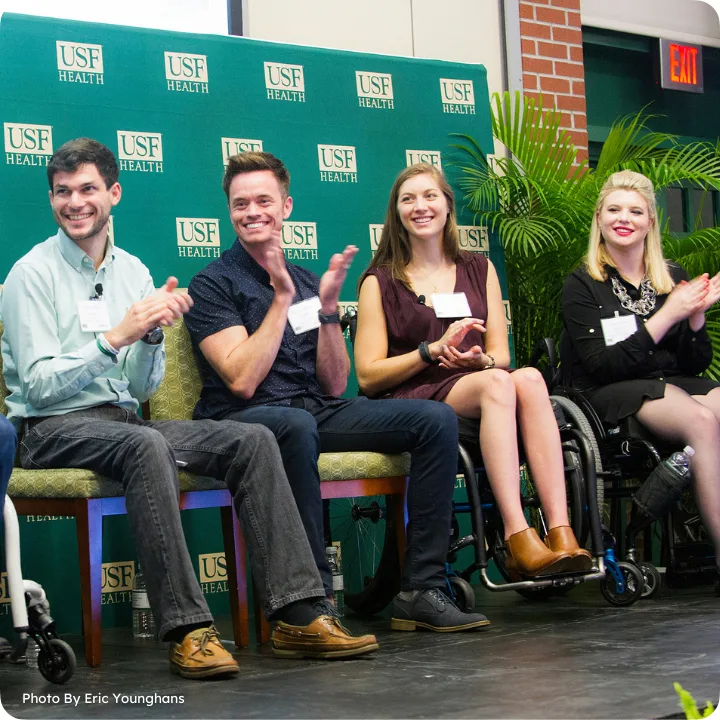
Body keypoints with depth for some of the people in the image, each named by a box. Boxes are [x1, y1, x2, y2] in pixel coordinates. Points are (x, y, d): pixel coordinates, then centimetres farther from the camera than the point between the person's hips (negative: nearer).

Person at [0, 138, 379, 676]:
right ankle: (187, 629, -38)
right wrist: (116, 337, -21)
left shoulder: (133, 271, 14)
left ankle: (299, 614, -21)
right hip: (55, 429, -6)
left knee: (253, 440, -16)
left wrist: (151, 335, -9)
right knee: (146, 445, -39)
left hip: (126, 419, 6)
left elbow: (144, 388, 11)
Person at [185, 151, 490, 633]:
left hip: (317, 411, 6)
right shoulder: (213, 285, 1)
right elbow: (242, 381, -13)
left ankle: (422, 588, -15)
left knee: (437, 420, -12)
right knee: (296, 424, -42)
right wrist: (282, 298, -10)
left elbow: (335, 385, 10)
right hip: (245, 421, -6)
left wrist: (328, 308, -4)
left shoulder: (307, 283, 18)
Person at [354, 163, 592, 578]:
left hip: (475, 391, 3)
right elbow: (368, 375, 1)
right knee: (497, 384, -34)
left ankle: (561, 532, -43)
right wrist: (435, 350, -11)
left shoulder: (480, 270, 21)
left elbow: (500, 354, 13)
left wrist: (480, 360, -11)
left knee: (529, 378, -32)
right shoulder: (380, 282, 10)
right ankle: (517, 537, -45)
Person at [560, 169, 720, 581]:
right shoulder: (583, 286, 4)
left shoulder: (673, 280, 16)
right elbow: (602, 365, -9)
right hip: (614, 395, -4)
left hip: (675, 383, 4)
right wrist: (666, 316, -12)